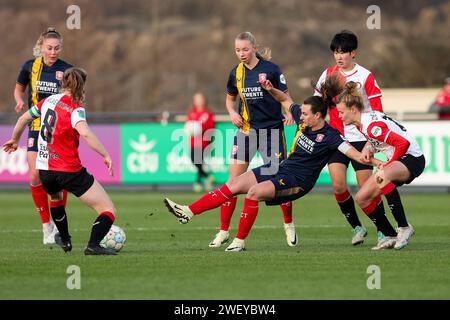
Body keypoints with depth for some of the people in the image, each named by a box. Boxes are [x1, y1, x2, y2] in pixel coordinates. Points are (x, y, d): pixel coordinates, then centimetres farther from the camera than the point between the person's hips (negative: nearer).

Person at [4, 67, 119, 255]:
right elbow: (85, 133, -32)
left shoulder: (48, 101, 7)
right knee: (108, 210, -5)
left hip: (44, 170, 7)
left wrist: (15, 139, 38)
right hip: (69, 171, -7)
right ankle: (93, 245, -26)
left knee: (55, 196, 42)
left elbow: (24, 119, 21)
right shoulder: (75, 109, -13)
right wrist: (105, 155, -28)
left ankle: (65, 240, 52)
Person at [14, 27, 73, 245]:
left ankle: (58, 224, 7)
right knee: (35, 176, -7)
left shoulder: (67, 70, -5)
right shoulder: (30, 66, 1)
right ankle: (46, 225, 6)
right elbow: (19, 88, 17)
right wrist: (20, 101, -4)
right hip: (37, 127, 2)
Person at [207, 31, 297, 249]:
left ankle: (289, 225, 20)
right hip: (246, 130, 3)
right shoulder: (236, 73, 5)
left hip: (272, 129, -3)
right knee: (234, 180, -4)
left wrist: (289, 114, -22)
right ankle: (223, 231, 0)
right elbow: (230, 98, 20)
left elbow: (285, 96, -2)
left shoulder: (271, 69, -7)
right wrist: (232, 112, -1)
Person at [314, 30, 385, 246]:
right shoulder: (328, 75, 6)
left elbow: (377, 111, -4)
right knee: (338, 186, -9)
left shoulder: (365, 76, -4)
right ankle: (356, 227, 8)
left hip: (359, 137, -3)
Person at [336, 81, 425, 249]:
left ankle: (404, 228, -29)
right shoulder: (361, 122, 4)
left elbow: (403, 143, -30)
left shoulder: (372, 125, -25)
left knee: (382, 177, -41)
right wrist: (368, 149, 1)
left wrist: (389, 164, -18)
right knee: (362, 198, 2)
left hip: (412, 158, -10)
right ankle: (391, 237, 9)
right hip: (397, 160, 10)